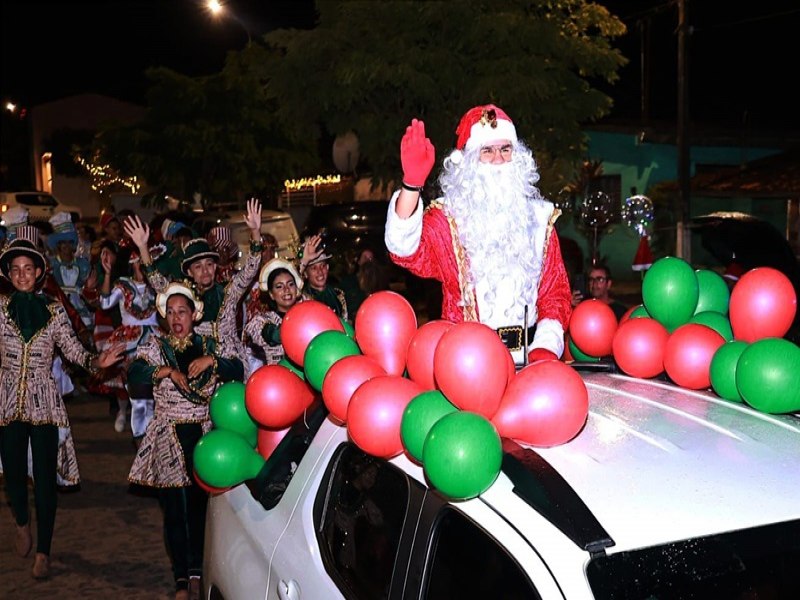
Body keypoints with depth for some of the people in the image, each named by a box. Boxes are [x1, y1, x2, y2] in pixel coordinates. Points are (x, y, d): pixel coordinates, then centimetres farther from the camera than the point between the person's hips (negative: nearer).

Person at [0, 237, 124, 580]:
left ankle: (43, 551, 10)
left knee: (45, 477, -1)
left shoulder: (54, 310, 2)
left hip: (44, 402, -1)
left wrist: (96, 361, -19)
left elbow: (73, 348, -3)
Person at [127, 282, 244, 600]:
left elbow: (238, 372, -3)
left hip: (204, 436, 1)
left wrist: (212, 360, -16)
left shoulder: (210, 346, 7)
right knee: (174, 510, 1)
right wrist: (166, 370, -24)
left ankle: (196, 571, 19)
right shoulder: (155, 346, 2)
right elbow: (133, 373, -13)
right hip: (169, 439, -1)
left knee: (201, 504, 3)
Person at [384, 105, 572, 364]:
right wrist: (412, 183, -31)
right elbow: (405, 250, -16)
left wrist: (546, 346, -3)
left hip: (529, 356, 2)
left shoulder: (538, 217, 12)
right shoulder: (447, 218, 3)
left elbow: (555, 292, 13)